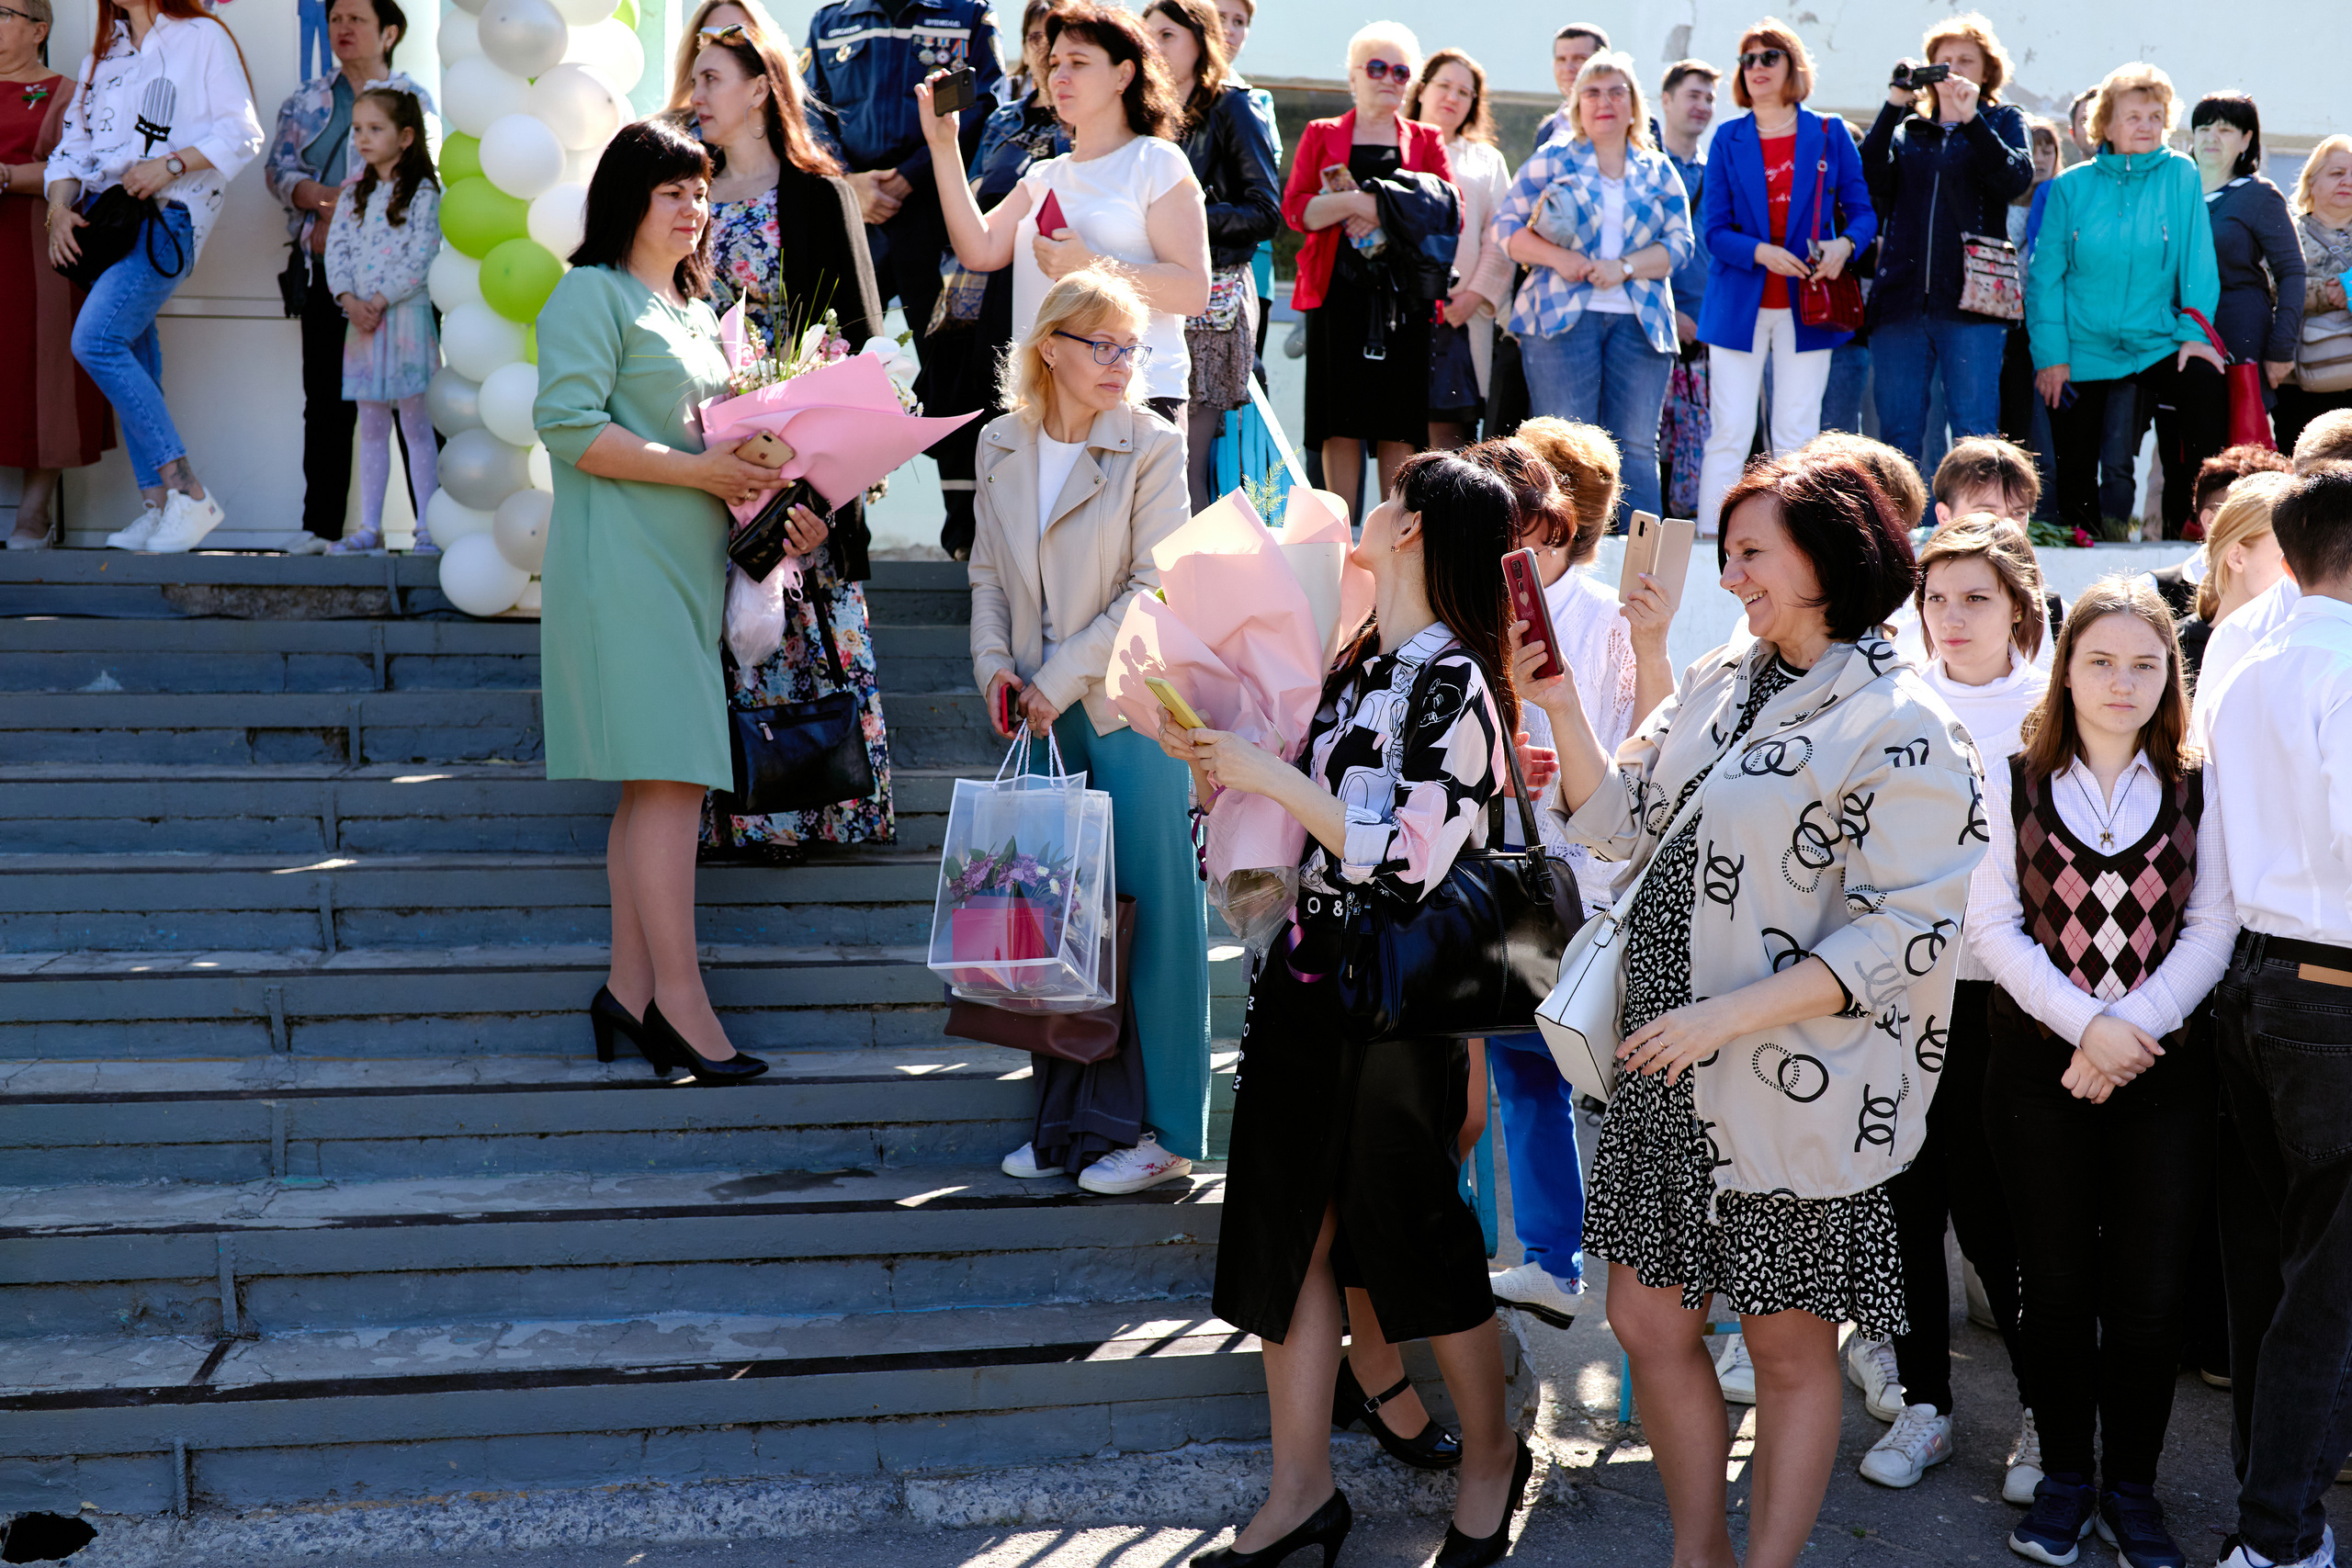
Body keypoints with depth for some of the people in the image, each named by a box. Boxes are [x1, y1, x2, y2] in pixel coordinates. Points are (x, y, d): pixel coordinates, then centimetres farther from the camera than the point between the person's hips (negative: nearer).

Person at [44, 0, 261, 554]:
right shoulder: (101, 56, 23)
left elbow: (242, 134, -4)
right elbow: (74, 144, 18)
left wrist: (171, 164, -15)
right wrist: (60, 207, 1)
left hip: (168, 215, -7)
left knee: (96, 341, -22)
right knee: (132, 358, 3)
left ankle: (189, 494, -21)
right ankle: (158, 506, 7)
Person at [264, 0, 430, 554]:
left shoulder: (415, 100, 8)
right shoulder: (307, 100, 16)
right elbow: (278, 168, 8)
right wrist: (326, 198, -11)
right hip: (325, 266, 3)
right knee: (327, 399, 5)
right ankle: (320, 524, 10)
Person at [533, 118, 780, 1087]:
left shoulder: (697, 312, 24)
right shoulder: (592, 295, -3)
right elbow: (570, 429, -15)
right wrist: (699, 469, -17)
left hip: (691, 563, 9)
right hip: (623, 563, -9)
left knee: (660, 783, 7)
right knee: (668, 777, -12)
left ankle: (630, 989, 12)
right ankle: (679, 996, -10)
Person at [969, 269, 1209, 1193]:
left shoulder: (1153, 448, -4)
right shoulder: (1001, 447, 10)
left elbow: (1156, 590, -9)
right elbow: (989, 573, 15)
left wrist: (1060, 679, -12)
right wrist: (995, 664, -2)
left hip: (1130, 707, -4)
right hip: (1041, 714, 4)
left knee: (1152, 906, -4)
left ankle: (1158, 1129, 5)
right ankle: (1068, 1118, 16)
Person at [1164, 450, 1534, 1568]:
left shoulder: (1457, 683, -15)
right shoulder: (1360, 665, 10)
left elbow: (1409, 858, -22)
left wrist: (1270, 774, -18)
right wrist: (1220, 757, 9)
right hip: (1309, 975, 8)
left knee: (1413, 1233, 6)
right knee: (1286, 1226, 8)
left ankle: (1491, 1454, 29)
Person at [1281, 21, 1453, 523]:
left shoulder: (1425, 142, 15)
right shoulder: (1321, 136, 14)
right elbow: (1294, 208, 0)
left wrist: (1385, 212, -10)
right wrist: (1356, 203, -14)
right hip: (1339, 292, -1)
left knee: (1400, 423, -3)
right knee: (1341, 420, -4)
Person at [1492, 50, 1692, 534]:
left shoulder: (1659, 171, 15)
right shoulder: (1551, 159, 9)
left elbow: (1679, 243, 8)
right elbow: (1507, 227, 4)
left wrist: (1623, 267, -9)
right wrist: (1557, 258, -12)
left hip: (1639, 321, 2)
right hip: (1561, 315, -2)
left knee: (1637, 448, 0)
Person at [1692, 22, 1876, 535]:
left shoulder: (1829, 134, 6)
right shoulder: (1728, 139, 5)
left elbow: (1862, 211, 6)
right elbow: (1713, 230, 1)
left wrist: (1844, 244, -16)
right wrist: (1760, 252, -18)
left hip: (1806, 305, 0)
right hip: (1739, 305, 0)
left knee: (1797, 438, 3)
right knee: (1729, 434, -4)